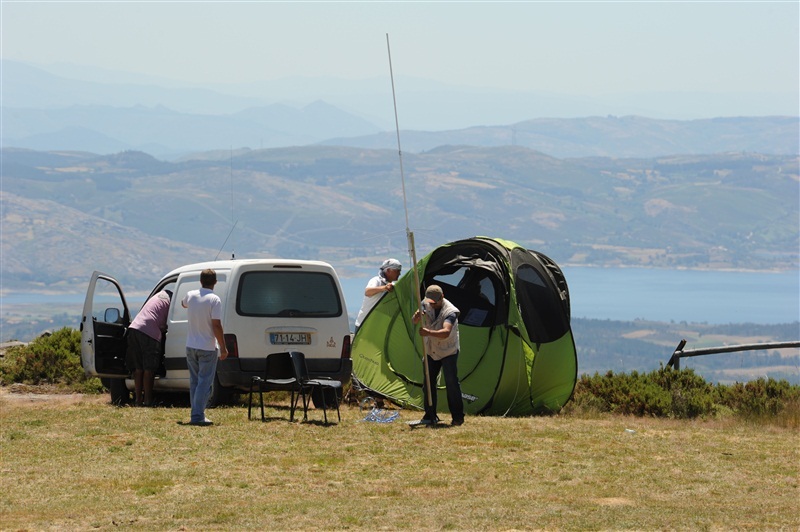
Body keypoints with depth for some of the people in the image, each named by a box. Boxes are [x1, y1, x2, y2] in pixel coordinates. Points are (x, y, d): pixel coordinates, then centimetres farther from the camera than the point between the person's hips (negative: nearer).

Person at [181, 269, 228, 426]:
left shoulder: (191, 295, 1)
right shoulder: (214, 300, -16)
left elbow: (183, 304, 27)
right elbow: (216, 325, -19)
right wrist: (223, 348, -13)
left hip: (191, 346, 6)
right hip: (207, 348, -6)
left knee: (194, 382, 14)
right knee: (204, 383, -4)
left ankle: (196, 414, 17)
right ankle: (198, 416, -11)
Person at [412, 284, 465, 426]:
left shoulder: (450, 311, -27)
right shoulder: (426, 305, -7)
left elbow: (446, 332, -41)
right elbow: (414, 321, -9)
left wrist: (429, 332, -58)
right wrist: (417, 317, -34)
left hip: (448, 352, -6)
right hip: (431, 351, 6)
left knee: (451, 383, -11)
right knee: (428, 382, 6)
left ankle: (458, 417, -4)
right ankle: (430, 416, 17)